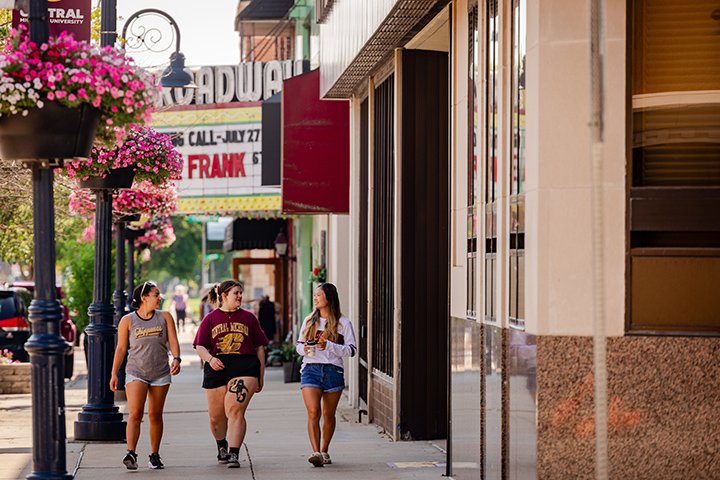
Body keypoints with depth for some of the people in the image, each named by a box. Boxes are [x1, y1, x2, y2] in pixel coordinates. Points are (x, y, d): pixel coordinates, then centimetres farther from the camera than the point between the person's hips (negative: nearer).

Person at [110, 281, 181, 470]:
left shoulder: (165, 317, 6)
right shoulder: (127, 321, 1)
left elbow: (173, 341, 2)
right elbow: (120, 348, 5)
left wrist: (176, 359, -17)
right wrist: (114, 374, 2)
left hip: (161, 374, 2)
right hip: (136, 372, -2)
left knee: (155, 415, 7)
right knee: (135, 413, -17)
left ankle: (155, 455, 17)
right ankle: (131, 453, -24)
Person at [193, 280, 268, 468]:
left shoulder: (248, 318, 13)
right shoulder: (210, 319, 11)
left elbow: (259, 348, 15)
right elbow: (200, 347, 7)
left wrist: (261, 377, 12)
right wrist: (210, 358, -15)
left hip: (244, 367, -1)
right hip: (217, 368, 1)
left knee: (235, 410, -18)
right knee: (216, 416, 9)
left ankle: (234, 454, -17)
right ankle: (222, 445, 39)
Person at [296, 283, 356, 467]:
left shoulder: (342, 322, 2)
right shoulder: (309, 320, 13)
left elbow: (351, 350, -3)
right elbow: (298, 344, 20)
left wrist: (329, 345, -16)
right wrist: (304, 349, -4)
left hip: (333, 371, -1)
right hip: (311, 369, 1)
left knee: (329, 415, 8)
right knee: (313, 412, -15)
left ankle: (324, 451, 26)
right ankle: (316, 452, -21)